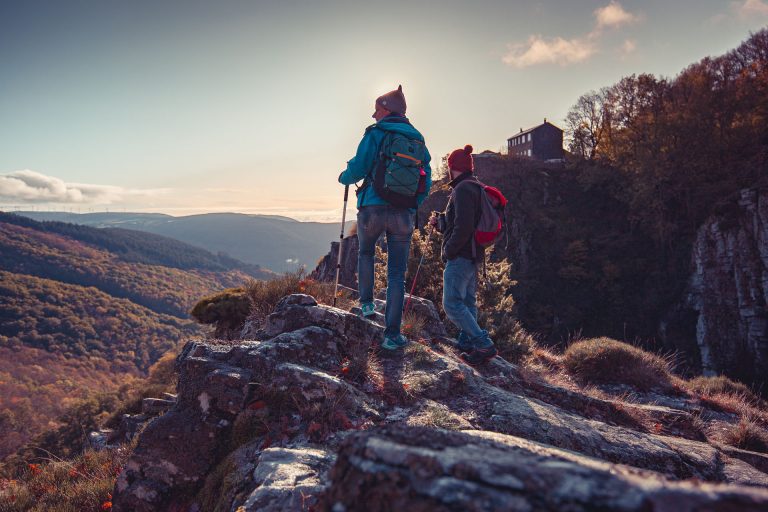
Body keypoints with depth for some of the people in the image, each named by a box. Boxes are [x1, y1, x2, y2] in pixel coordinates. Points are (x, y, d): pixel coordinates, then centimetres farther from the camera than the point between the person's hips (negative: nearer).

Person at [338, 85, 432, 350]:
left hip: (373, 207, -3)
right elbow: (426, 181, 15)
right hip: (404, 214, 3)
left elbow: (358, 168, -6)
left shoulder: (375, 134, 0)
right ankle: (392, 334, 4)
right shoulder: (418, 139, 15)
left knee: (365, 252, 27)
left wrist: (344, 177, 15)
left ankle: (366, 302, 17)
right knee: (397, 274, 5)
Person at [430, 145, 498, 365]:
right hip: (472, 256, 11)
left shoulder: (462, 190, -15)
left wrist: (448, 250, -14)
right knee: (467, 302, 15)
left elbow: (463, 227, -24)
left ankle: (483, 344, -12)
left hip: (460, 257, -11)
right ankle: (468, 342, 22)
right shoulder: (476, 189, 18)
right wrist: (439, 222, 17)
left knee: (452, 304, -11)